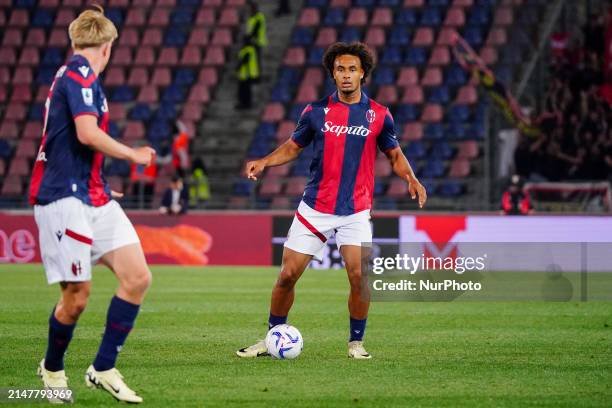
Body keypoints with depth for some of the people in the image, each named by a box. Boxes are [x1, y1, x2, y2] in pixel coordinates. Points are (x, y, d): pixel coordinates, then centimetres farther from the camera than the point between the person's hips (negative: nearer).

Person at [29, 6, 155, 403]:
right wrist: (134, 155, -9)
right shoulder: (79, 74, -11)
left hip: (93, 197, 10)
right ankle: (52, 368, 19)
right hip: (65, 198, -9)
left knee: (138, 277, -1)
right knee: (77, 294, -6)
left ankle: (104, 370, 6)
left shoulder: (76, 74, 18)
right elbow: (87, 134, -23)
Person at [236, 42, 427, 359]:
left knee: (359, 276, -15)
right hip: (315, 209, 1)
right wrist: (264, 162, -4)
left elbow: (395, 155, 11)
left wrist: (411, 178, -9)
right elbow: (293, 146, 13)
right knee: (288, 275, 0)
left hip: (355, 211, -1)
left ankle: (356, 342, 3)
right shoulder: (316, 111, 0)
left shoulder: (378, 115, 0)